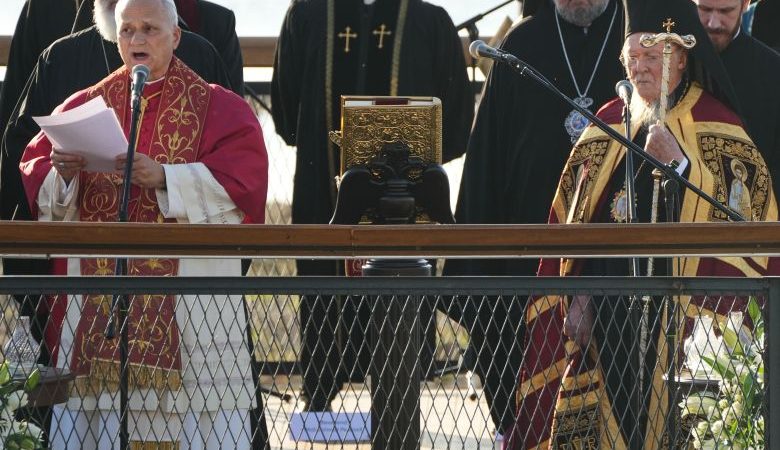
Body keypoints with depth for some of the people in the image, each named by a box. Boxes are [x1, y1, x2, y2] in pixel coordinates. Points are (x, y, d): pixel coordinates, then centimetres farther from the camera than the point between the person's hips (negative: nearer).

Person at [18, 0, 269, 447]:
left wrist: (165, 177, -20)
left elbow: (241, 180, -8)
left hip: (190, 290, -2)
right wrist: (61, 172, -14)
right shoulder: (85, 105, 14)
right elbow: (33, 174, 8)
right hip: (99, 291, 3)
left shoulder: (219, 108, 6)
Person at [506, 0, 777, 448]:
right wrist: (577, 294, 5)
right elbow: (576, 217, 13)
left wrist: (680, 164, -20)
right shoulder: (611, 122, 12)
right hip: (607, 306, 4)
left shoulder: (717, 129, -1)